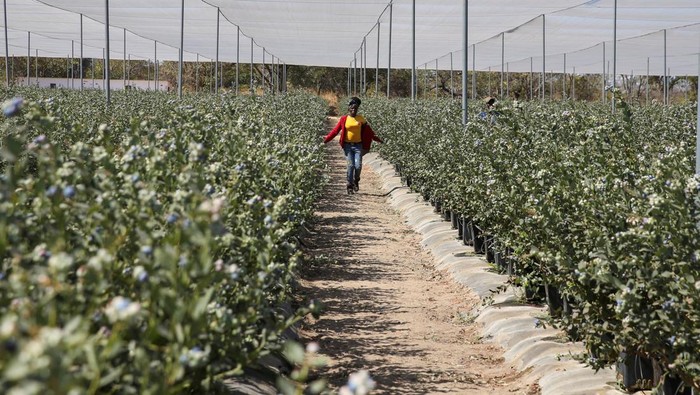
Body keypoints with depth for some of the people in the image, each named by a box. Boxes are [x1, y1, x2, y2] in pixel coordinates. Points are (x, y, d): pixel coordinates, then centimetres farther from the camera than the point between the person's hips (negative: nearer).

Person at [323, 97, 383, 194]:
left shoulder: (361, 119, 4)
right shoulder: (344, 119, -1)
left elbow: (368, 131, 13)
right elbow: (336, 130, 1)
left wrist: (377, 139, 13)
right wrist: (327, 139, -5)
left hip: (358, 145, 1)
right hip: (347, 145, -1)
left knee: (358, 166, -10)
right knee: (350, 165, -7)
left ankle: (356, 181, 19)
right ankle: (350, 185, 5)